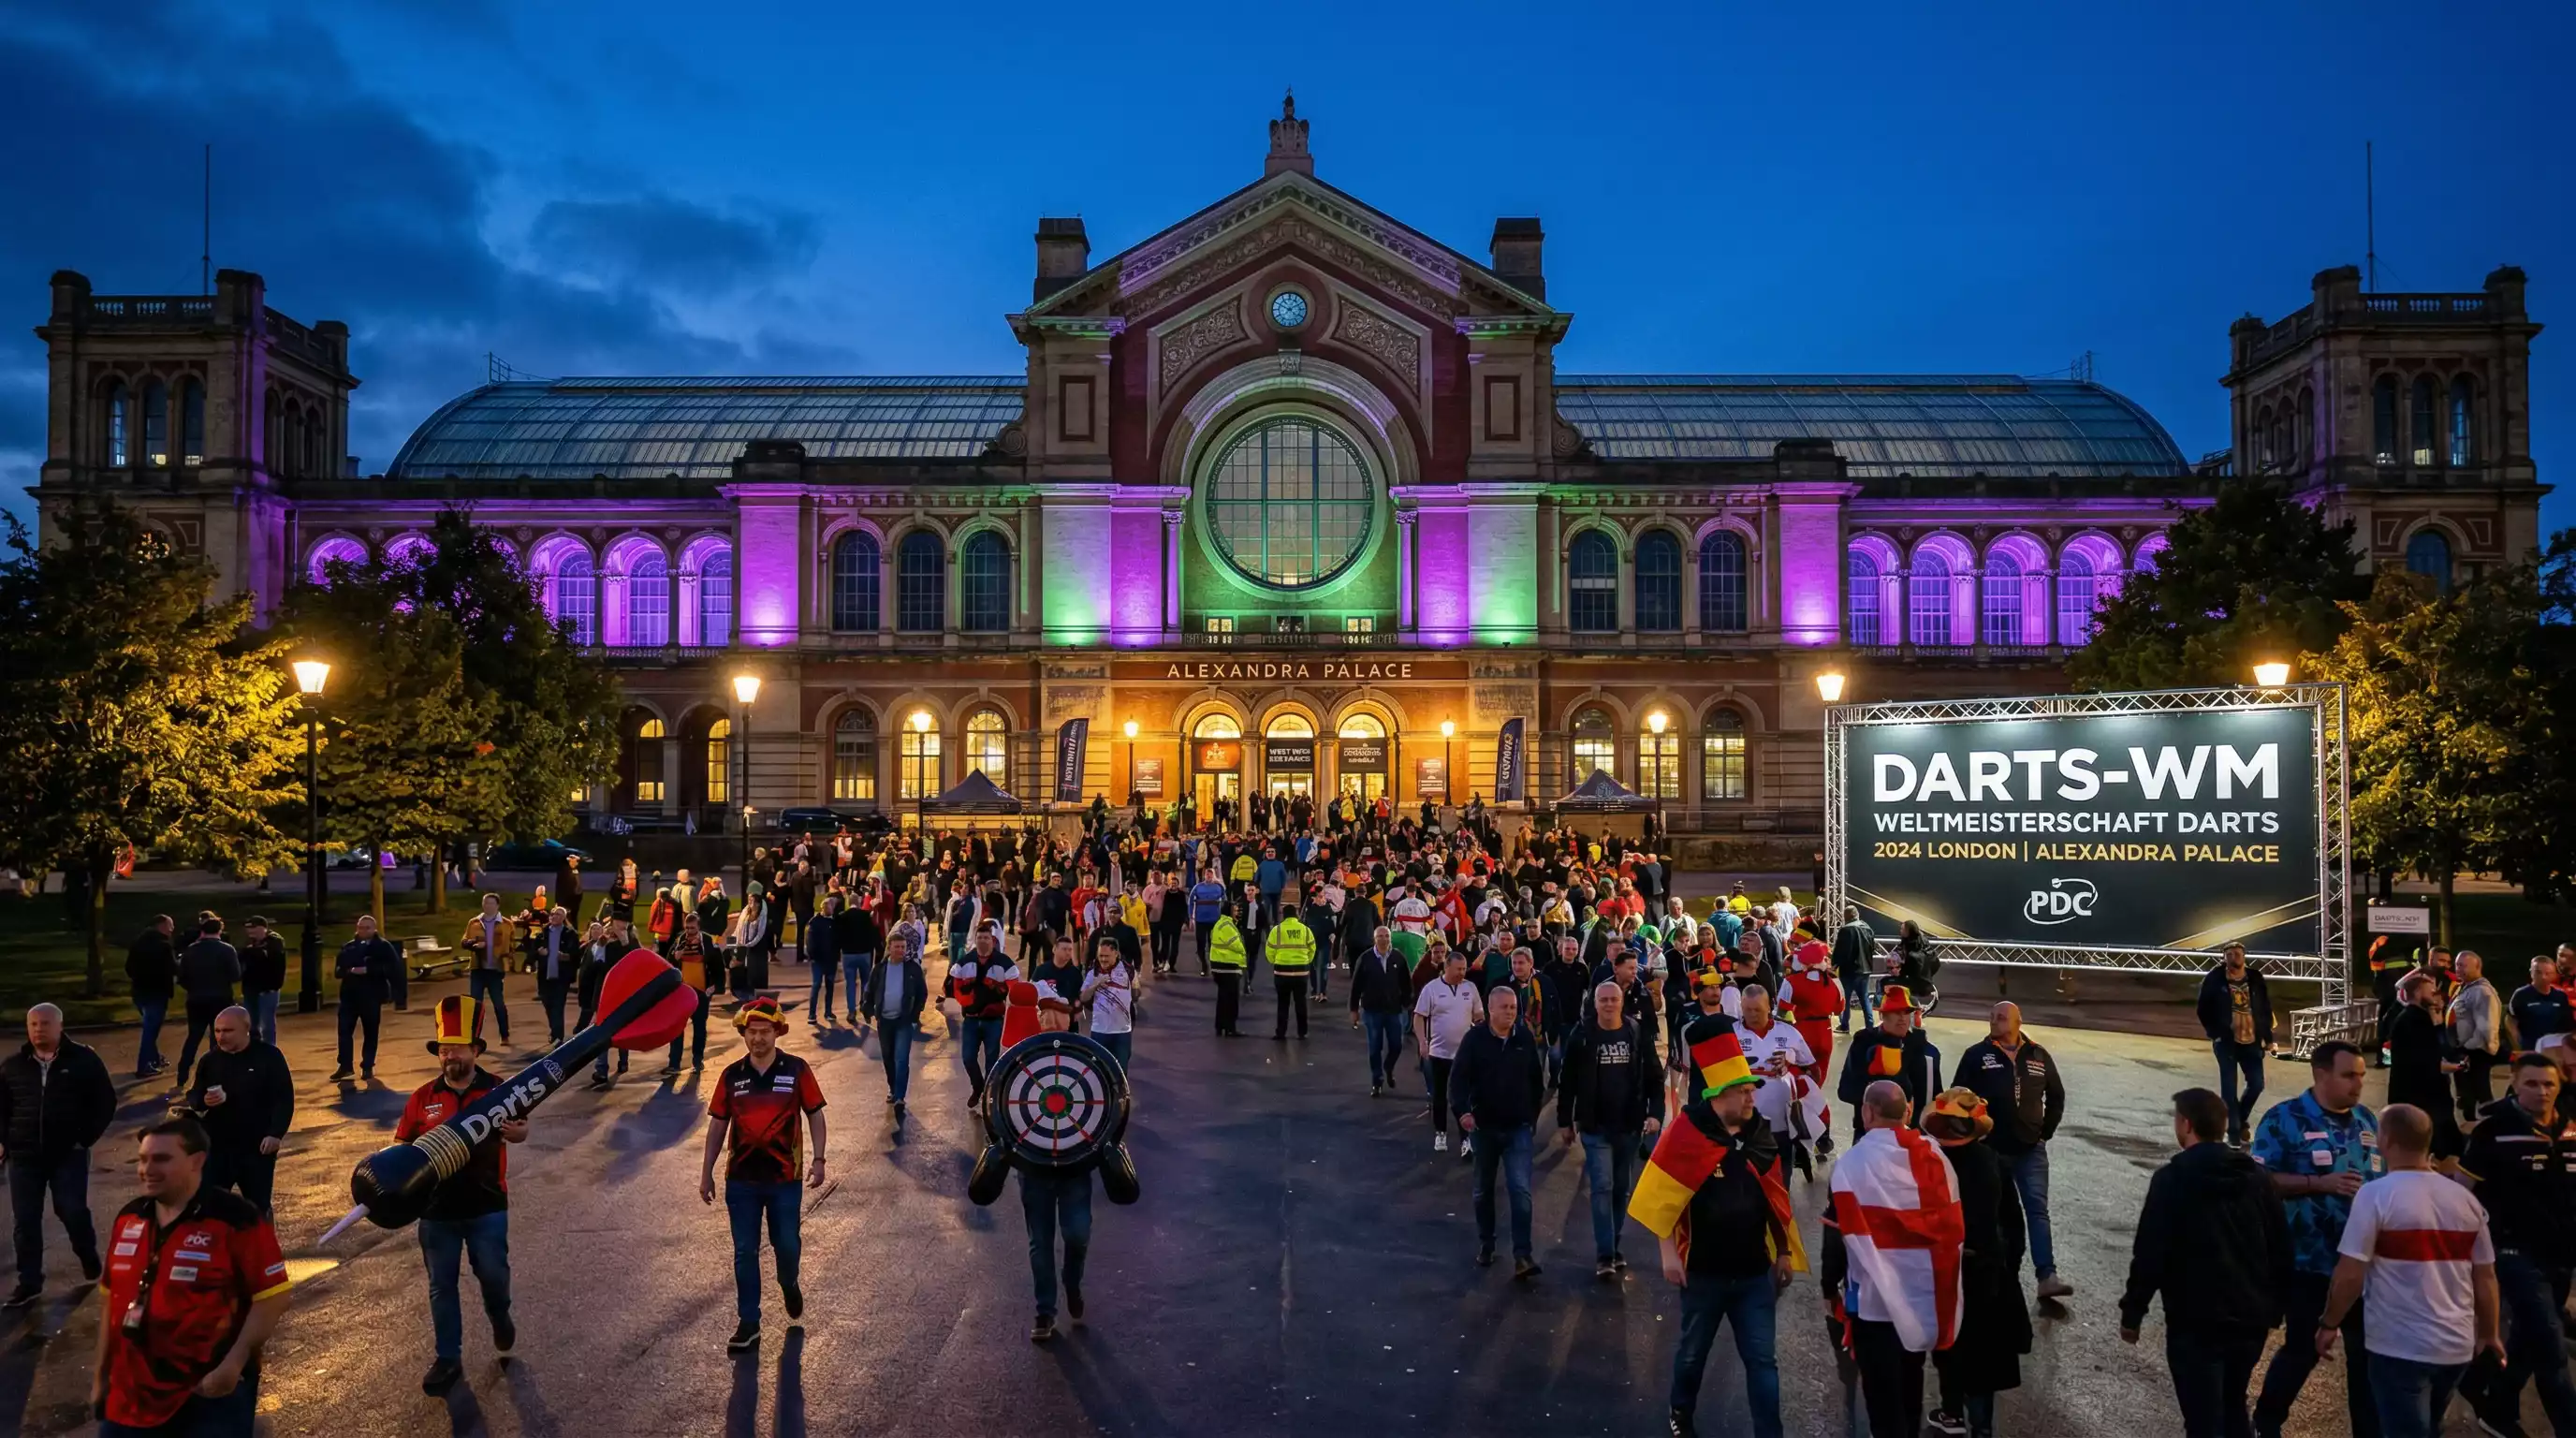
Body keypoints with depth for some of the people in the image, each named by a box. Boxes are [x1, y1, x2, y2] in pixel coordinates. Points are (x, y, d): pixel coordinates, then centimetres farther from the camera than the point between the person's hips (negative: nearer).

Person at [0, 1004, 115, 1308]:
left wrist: (86, 1138, -6)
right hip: (25, 1155, 3)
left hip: (68, 1153, -3)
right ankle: (29, 1283, 15)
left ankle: (91, 1264, 22)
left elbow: (105, 1102, 0)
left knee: (73, 1212, -3)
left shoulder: (83, 1059, -3)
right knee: (24, 1221, 5)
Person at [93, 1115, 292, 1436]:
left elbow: (272, 1296, -15)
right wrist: (101, 1373, 17)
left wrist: (234, 1364, -21)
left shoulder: (237, 1221, -15)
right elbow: (113, 1298, 16)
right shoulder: (128, 1219, 6)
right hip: (130, 1395, 6)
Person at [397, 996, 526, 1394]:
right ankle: (448, 1358, 23)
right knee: (441, 1286, 9)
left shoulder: (498, 1090, -5)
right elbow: (402, 1145, 7)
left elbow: (521, 1132, 3)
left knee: (493, 1273, 4)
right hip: (437, 1208, 2)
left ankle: (500, 1317, 37)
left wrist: (515, 1130, -20)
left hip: (487, 1206, -2)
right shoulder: (423, 1097, 0)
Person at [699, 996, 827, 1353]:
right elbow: (718, 1124, 6)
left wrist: (818, 1159, -8)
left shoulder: (796, 1070, -7)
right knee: (745, 1253, 6)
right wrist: (706, 1173, 6)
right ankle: (748, 1324, 17)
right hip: (741, 1179, 2)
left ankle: (789, 1284, 40)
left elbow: (815, 1115, -1)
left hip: (785, 1178, -2)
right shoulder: (731, 1075, -1)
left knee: (787, 1245, 7)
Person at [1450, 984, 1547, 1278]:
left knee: (1520, 1189, -10)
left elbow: (1537, 1080, 8)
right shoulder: (1475, 1038, -9)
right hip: (1483, 1126, 0)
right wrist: (1463, 1110, -28)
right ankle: (1485, 1245, 31)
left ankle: (1522, 1256, -9)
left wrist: (1533, 1115, 10)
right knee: (1484, 1189, 14)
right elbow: (1459, 1077, -14)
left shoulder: (1526, 1038, -2)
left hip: (1518, 1128, 0)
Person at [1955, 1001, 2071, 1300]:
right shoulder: (1976, 1055, -4)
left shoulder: (2039, 1056, 3)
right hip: (1989, 1147, -1)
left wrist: (2046, 1130, 7)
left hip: (2031, 1148, 1)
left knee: (2037, 1209, -3)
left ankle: (2047, 1276, -6)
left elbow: (2056, 1096, 14)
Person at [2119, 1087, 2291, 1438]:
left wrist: (2132, 1313, -5)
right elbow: (2281, 1250, 10)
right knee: (2233, 1407, 25)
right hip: (2251, 1319, 6)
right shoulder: (2259, 1177, 5)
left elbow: (2150, 1254, -15)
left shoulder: (2171, 1179, -13)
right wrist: (2274, 1307, 22)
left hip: (2196, 1323, -6)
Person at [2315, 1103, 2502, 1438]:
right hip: (2457, 1345, 6)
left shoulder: (2376, 1194, -14)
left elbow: (2350, 1274, -16)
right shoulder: (2465, 1198, 3)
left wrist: (2329, 1324, -3)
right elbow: (2486, 1278, 9)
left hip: (2400, 1346, -6)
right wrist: (2488, 1334, 24)